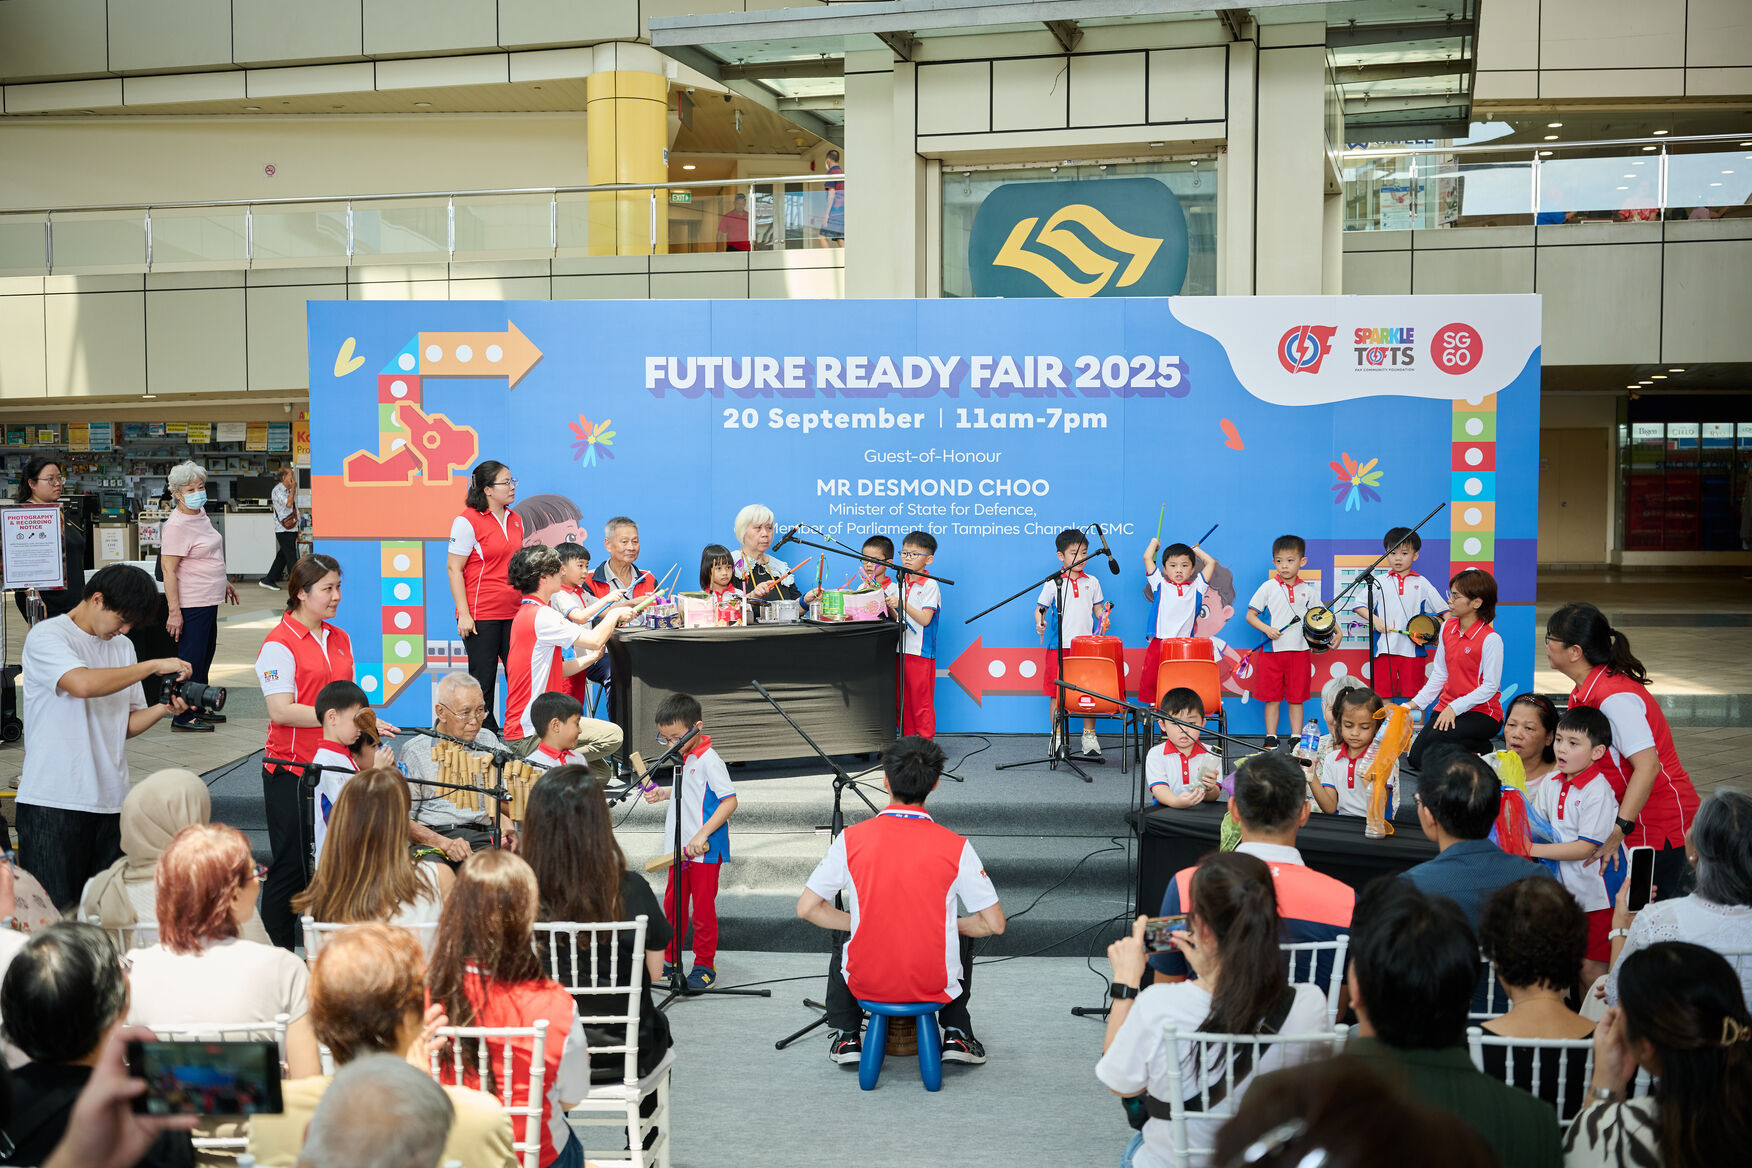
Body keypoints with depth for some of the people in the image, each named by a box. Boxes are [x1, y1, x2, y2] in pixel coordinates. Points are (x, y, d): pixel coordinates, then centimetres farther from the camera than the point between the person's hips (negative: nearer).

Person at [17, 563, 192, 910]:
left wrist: (164, 708, -5)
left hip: (110, 800, 6)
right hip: (53, 801, -6)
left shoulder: (122, 647, 17)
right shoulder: (47, 636, -5)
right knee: (50, 911, -7)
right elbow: (83, 684, -24)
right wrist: (154, 666, -18)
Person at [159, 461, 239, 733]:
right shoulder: (177, 525, -19)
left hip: (209, 601, 10)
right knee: (192, 659, -4)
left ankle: (200, 710, 28)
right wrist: (174, 611, -26)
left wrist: (223, 582, 29)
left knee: (205, 657, 17)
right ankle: (183, 717, 4)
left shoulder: (201, 512, 9)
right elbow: (168, 568, -22)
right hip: (191, 604, -10)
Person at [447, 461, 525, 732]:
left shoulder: (515, 519, 12)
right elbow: (454, 568, -10)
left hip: (513, 613, 6)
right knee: (483, 679, 1)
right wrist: (464, 614, -15)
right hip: (481, 614, -6)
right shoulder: (467, 521, -8)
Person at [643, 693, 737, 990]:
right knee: (673, 903, 15)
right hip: (680, 847, 9)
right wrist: (664, 793, 7)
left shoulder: (709, 760, -17)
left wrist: (702, 834, -27)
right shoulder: (681, 758, 9)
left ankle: (705, 965, 11)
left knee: (703, 907, 0)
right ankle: (671, 959, 28)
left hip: (705, 850, -8)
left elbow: (729, 801, -21)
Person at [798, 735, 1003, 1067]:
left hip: (866, 983, 1)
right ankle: (957, 1035, 29)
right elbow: (994, 924, -8)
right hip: (936, 986, -1)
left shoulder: (851, 839, -11)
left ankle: (846, 1038, 30)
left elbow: (806, 908, -5)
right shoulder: (955, 847, -13)